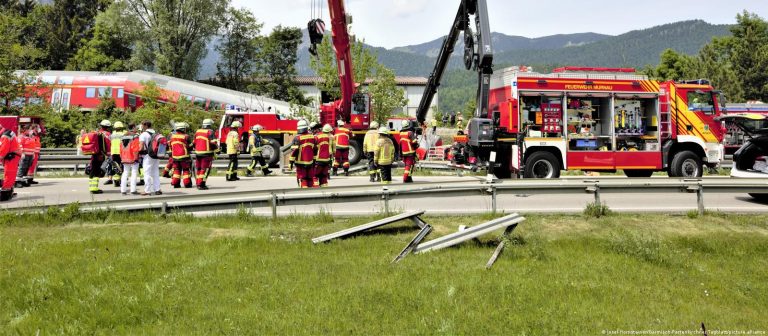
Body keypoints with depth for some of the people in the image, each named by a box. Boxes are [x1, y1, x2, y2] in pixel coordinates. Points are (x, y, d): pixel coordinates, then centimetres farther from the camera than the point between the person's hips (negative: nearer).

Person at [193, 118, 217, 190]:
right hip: (207, 153, -6)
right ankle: (201, 184, -10)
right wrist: (216, 147, 4)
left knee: (198, 168, 16)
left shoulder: (197, 132, 12)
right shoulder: (210, 132, -8)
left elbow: (194, 143, 18)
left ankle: (198, 183, 21)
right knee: (205, 169, -4)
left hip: (198, 152, 7)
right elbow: (213, 143, -14)